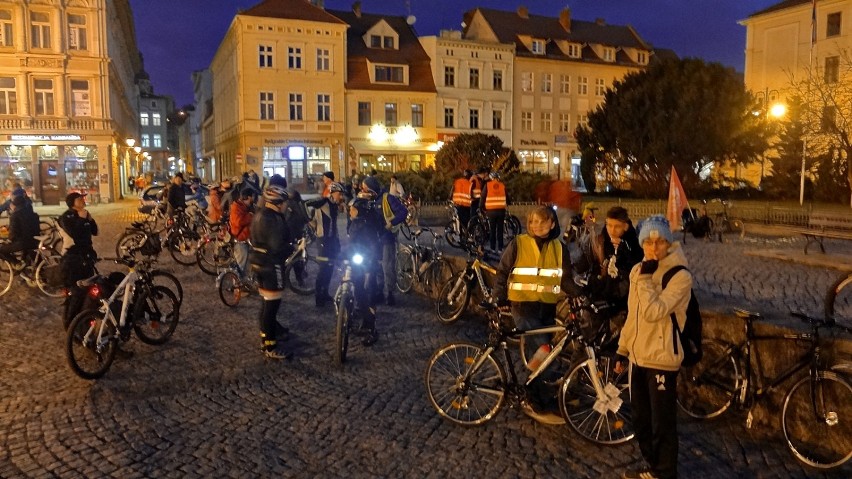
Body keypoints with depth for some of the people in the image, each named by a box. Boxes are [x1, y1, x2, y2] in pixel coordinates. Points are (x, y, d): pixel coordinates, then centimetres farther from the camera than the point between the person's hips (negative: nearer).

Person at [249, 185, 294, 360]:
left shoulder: (260, 215, 10)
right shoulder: (273, 219, -22)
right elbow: (277, 246, -27)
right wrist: (294, 247, -10)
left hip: (259, 261, 10)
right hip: (271, 264, -10)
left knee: (267, 301, 26)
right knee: (272, 303, -5)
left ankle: (270, 327, 45)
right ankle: (269, 346, -1)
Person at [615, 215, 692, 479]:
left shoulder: (680, 276, -15)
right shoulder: (638, 270, 6)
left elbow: (653, 312, -27)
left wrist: (646, 277, -23)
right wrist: (622, 349, 16)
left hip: (661, 359, -7)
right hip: (638, 356, 7)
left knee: (662, 424, 5)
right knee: (641, 421, 19)